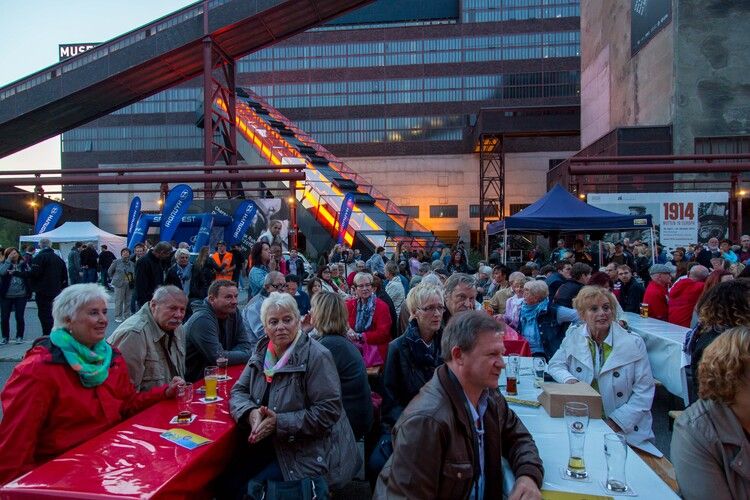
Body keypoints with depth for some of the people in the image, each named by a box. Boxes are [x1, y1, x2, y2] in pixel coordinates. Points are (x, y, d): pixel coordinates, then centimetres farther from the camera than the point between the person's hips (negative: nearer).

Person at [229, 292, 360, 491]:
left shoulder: (316, 357, -17)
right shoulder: (261, 352, 3)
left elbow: (328, 412, -20)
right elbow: (238, 391, 5)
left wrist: (279, 422, -25)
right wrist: (252, 413, -17)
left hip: (312, 454, -6)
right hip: (271, 445, 6)